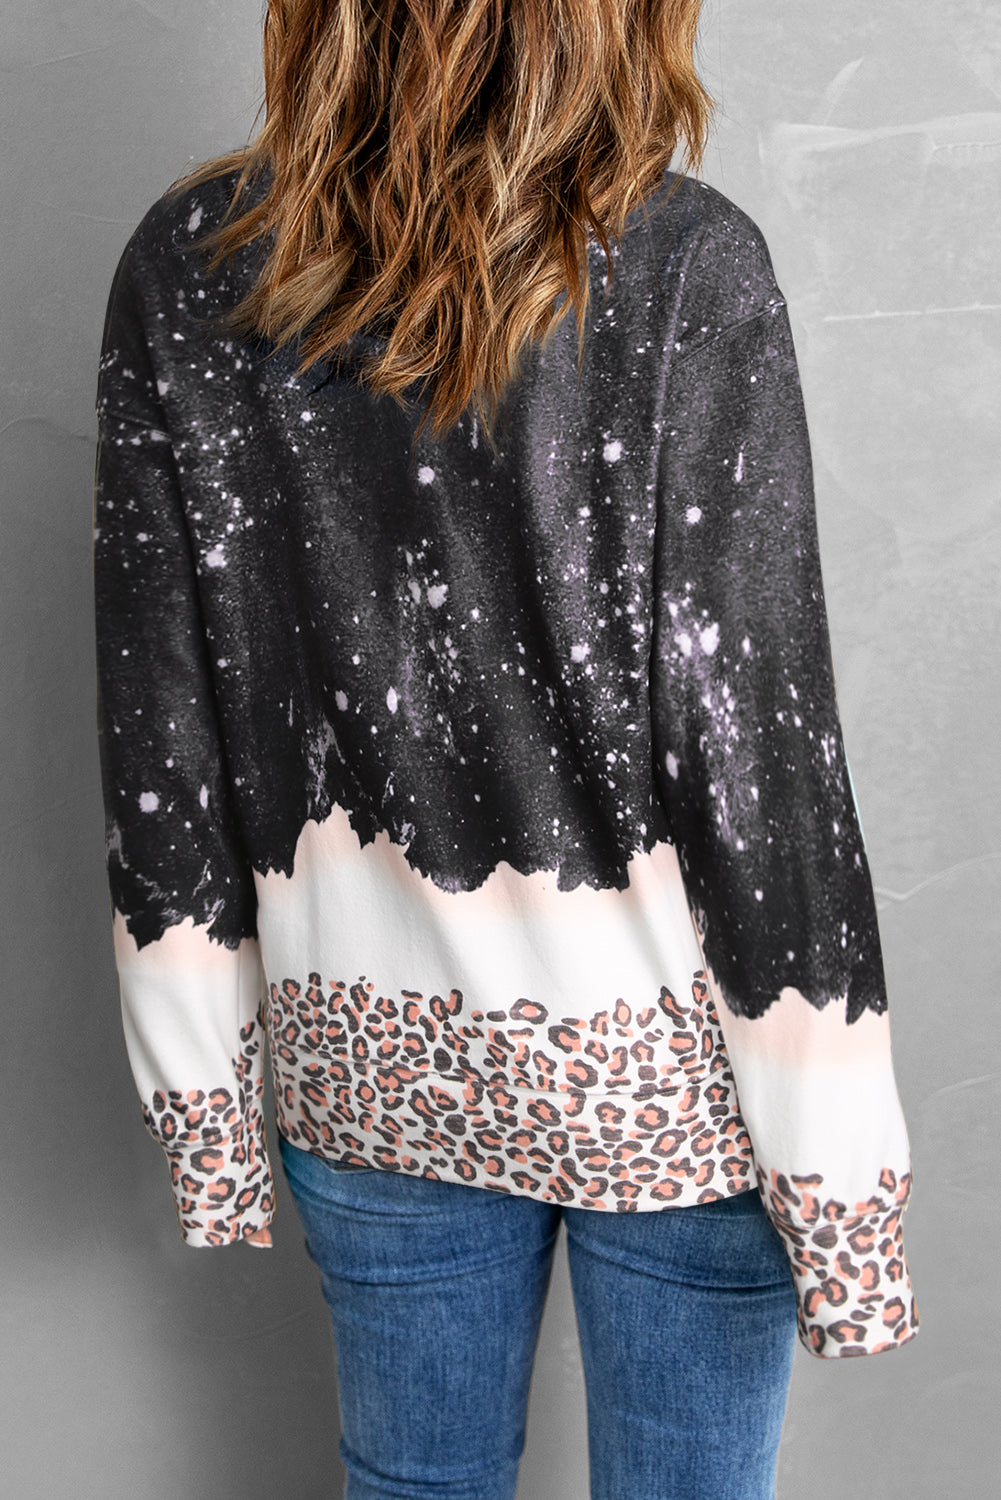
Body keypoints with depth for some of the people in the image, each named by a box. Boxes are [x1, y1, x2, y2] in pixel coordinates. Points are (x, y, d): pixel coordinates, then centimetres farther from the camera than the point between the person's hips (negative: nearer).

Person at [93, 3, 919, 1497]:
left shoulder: (187, 267, -7)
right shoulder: (685, 270, -17)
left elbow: (158, 741, -3)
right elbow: (755, 756, -16)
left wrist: (202, 1094, 8)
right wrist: (836, 1162, -5)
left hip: (371, 1061, 3)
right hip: (668, 1081, -2)